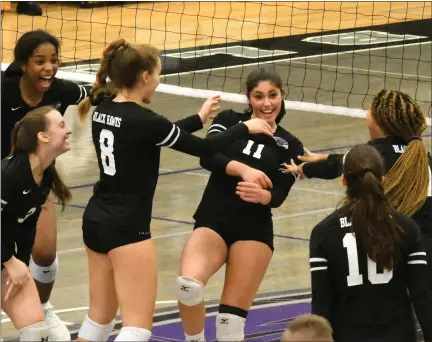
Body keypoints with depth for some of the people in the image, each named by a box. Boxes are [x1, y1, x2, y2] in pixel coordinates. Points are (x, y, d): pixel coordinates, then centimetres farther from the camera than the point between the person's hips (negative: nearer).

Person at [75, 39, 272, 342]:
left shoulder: (103, 111, 4)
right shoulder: (142, 120, -19)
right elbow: (203, 148, -10)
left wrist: (199, 119, 26)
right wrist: (245, 128, 5)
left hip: (96, 220, 9)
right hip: (127, 228, -9)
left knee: (100, 317, 18)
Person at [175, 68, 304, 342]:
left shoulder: (290, 146, 7)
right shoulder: (229, 121, 6)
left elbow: (279, 196, -4)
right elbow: (207, 156, -12)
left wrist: (260, 195, -28)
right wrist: (244, 169, -30)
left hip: (254, 232, 1)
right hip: (212, 222, 0)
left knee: (232, 319, -6)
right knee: (188, 284, -28)